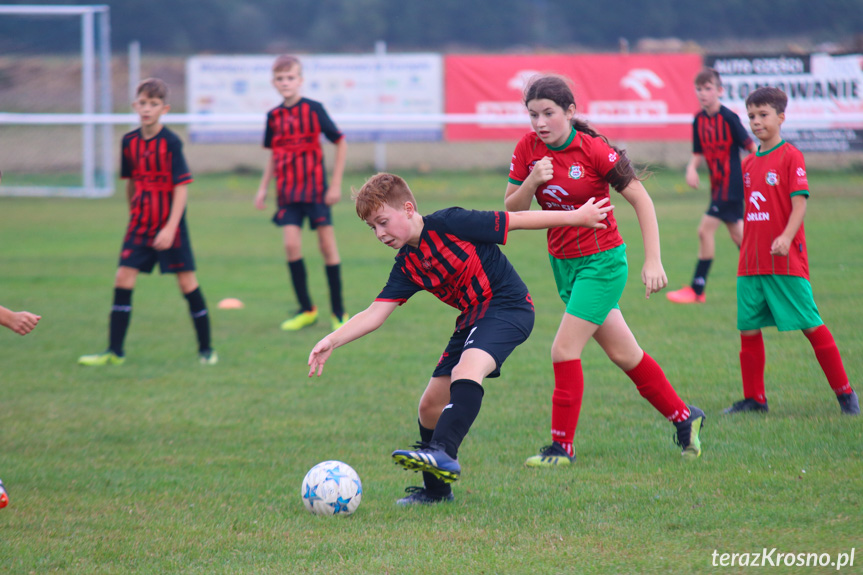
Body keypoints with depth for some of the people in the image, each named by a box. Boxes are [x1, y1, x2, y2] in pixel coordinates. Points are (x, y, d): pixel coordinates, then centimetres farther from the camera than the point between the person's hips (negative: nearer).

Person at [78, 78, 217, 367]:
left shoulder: (171, 142, -13)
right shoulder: (130, 142, 2)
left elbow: (182, 186, -15)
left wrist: (170, 228, -21)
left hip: (170, 225, -5)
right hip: (140, 223, 5)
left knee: (187, 281, 0)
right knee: (123, 278, -2)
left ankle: (206, 349, 11)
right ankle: (115, 352, 3)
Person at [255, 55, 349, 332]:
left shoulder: (313, 109, -7)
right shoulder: (274, 116, 6)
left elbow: (340, 143, -2)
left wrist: (336, 184, -6)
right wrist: (263, 189, 14)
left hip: (315, 188, -4)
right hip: (287, 191, 4)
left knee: (327, 245, 0)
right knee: (291, 244, -7)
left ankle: (338, 312, 9)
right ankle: (306, 309, 6)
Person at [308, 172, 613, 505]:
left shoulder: (449, 224, -17)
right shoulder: (407, 266, 4)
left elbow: (513, 221, -11)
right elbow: (375, 313, -1)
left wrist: (576, 217, -5)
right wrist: (333, 341, -16)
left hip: (508, 306, -9)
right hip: (474, 317, 9)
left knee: (466, 370, -35)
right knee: (431, 404, 8)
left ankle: (444, 453, -50)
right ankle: (436, 489, 25)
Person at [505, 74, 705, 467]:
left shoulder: (594, 151, -18)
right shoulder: (528, 148, -4)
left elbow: (640, 199, -12)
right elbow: (512, 210, 0)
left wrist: (653, 261, -16)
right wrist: (531, 182, -20)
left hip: (602, 262, -6)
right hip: (563, 262, 6)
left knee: (564, 351, -13)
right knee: (622, 353, 14)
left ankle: (562, 446, -2)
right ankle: (684, 417, 29)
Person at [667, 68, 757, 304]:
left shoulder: (729, 118, -15)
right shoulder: (699, 120, 6)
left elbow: (750, 145, -11)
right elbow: (699, 153, 11)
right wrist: (692, 168, -9)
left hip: (731, 183, -8)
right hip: (718, 183, 8)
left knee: (706, 230, -10)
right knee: (737, 233, 14)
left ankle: (697, 290, -6)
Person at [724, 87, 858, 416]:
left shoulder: (790, 157, -5)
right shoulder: (748, 164, 14)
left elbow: (799, 202, -13)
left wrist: (786, 237, -27)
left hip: (786, 262, -7)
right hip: (751, 262, 7)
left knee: (811, 326, -4)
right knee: (748, 329, 5)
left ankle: (845, 393, 5)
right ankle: (753, 398, 15)